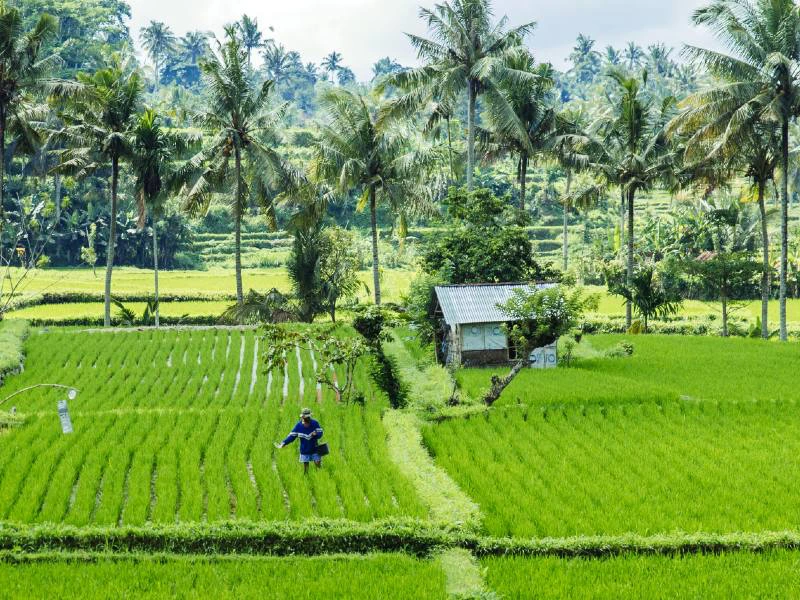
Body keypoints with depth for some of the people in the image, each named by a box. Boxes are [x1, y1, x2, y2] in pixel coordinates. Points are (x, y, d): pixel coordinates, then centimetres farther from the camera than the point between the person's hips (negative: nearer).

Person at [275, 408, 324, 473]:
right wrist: (283, 443, -20)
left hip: (314, 450, 0)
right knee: (306, 468, 5)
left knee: (318, 465, -2)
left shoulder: (315, 423, -10)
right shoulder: (299, 425, -9)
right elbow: (292, 436, -8)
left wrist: (316, 434, -34)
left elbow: (320, 434, -10)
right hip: (305, 451, 0)